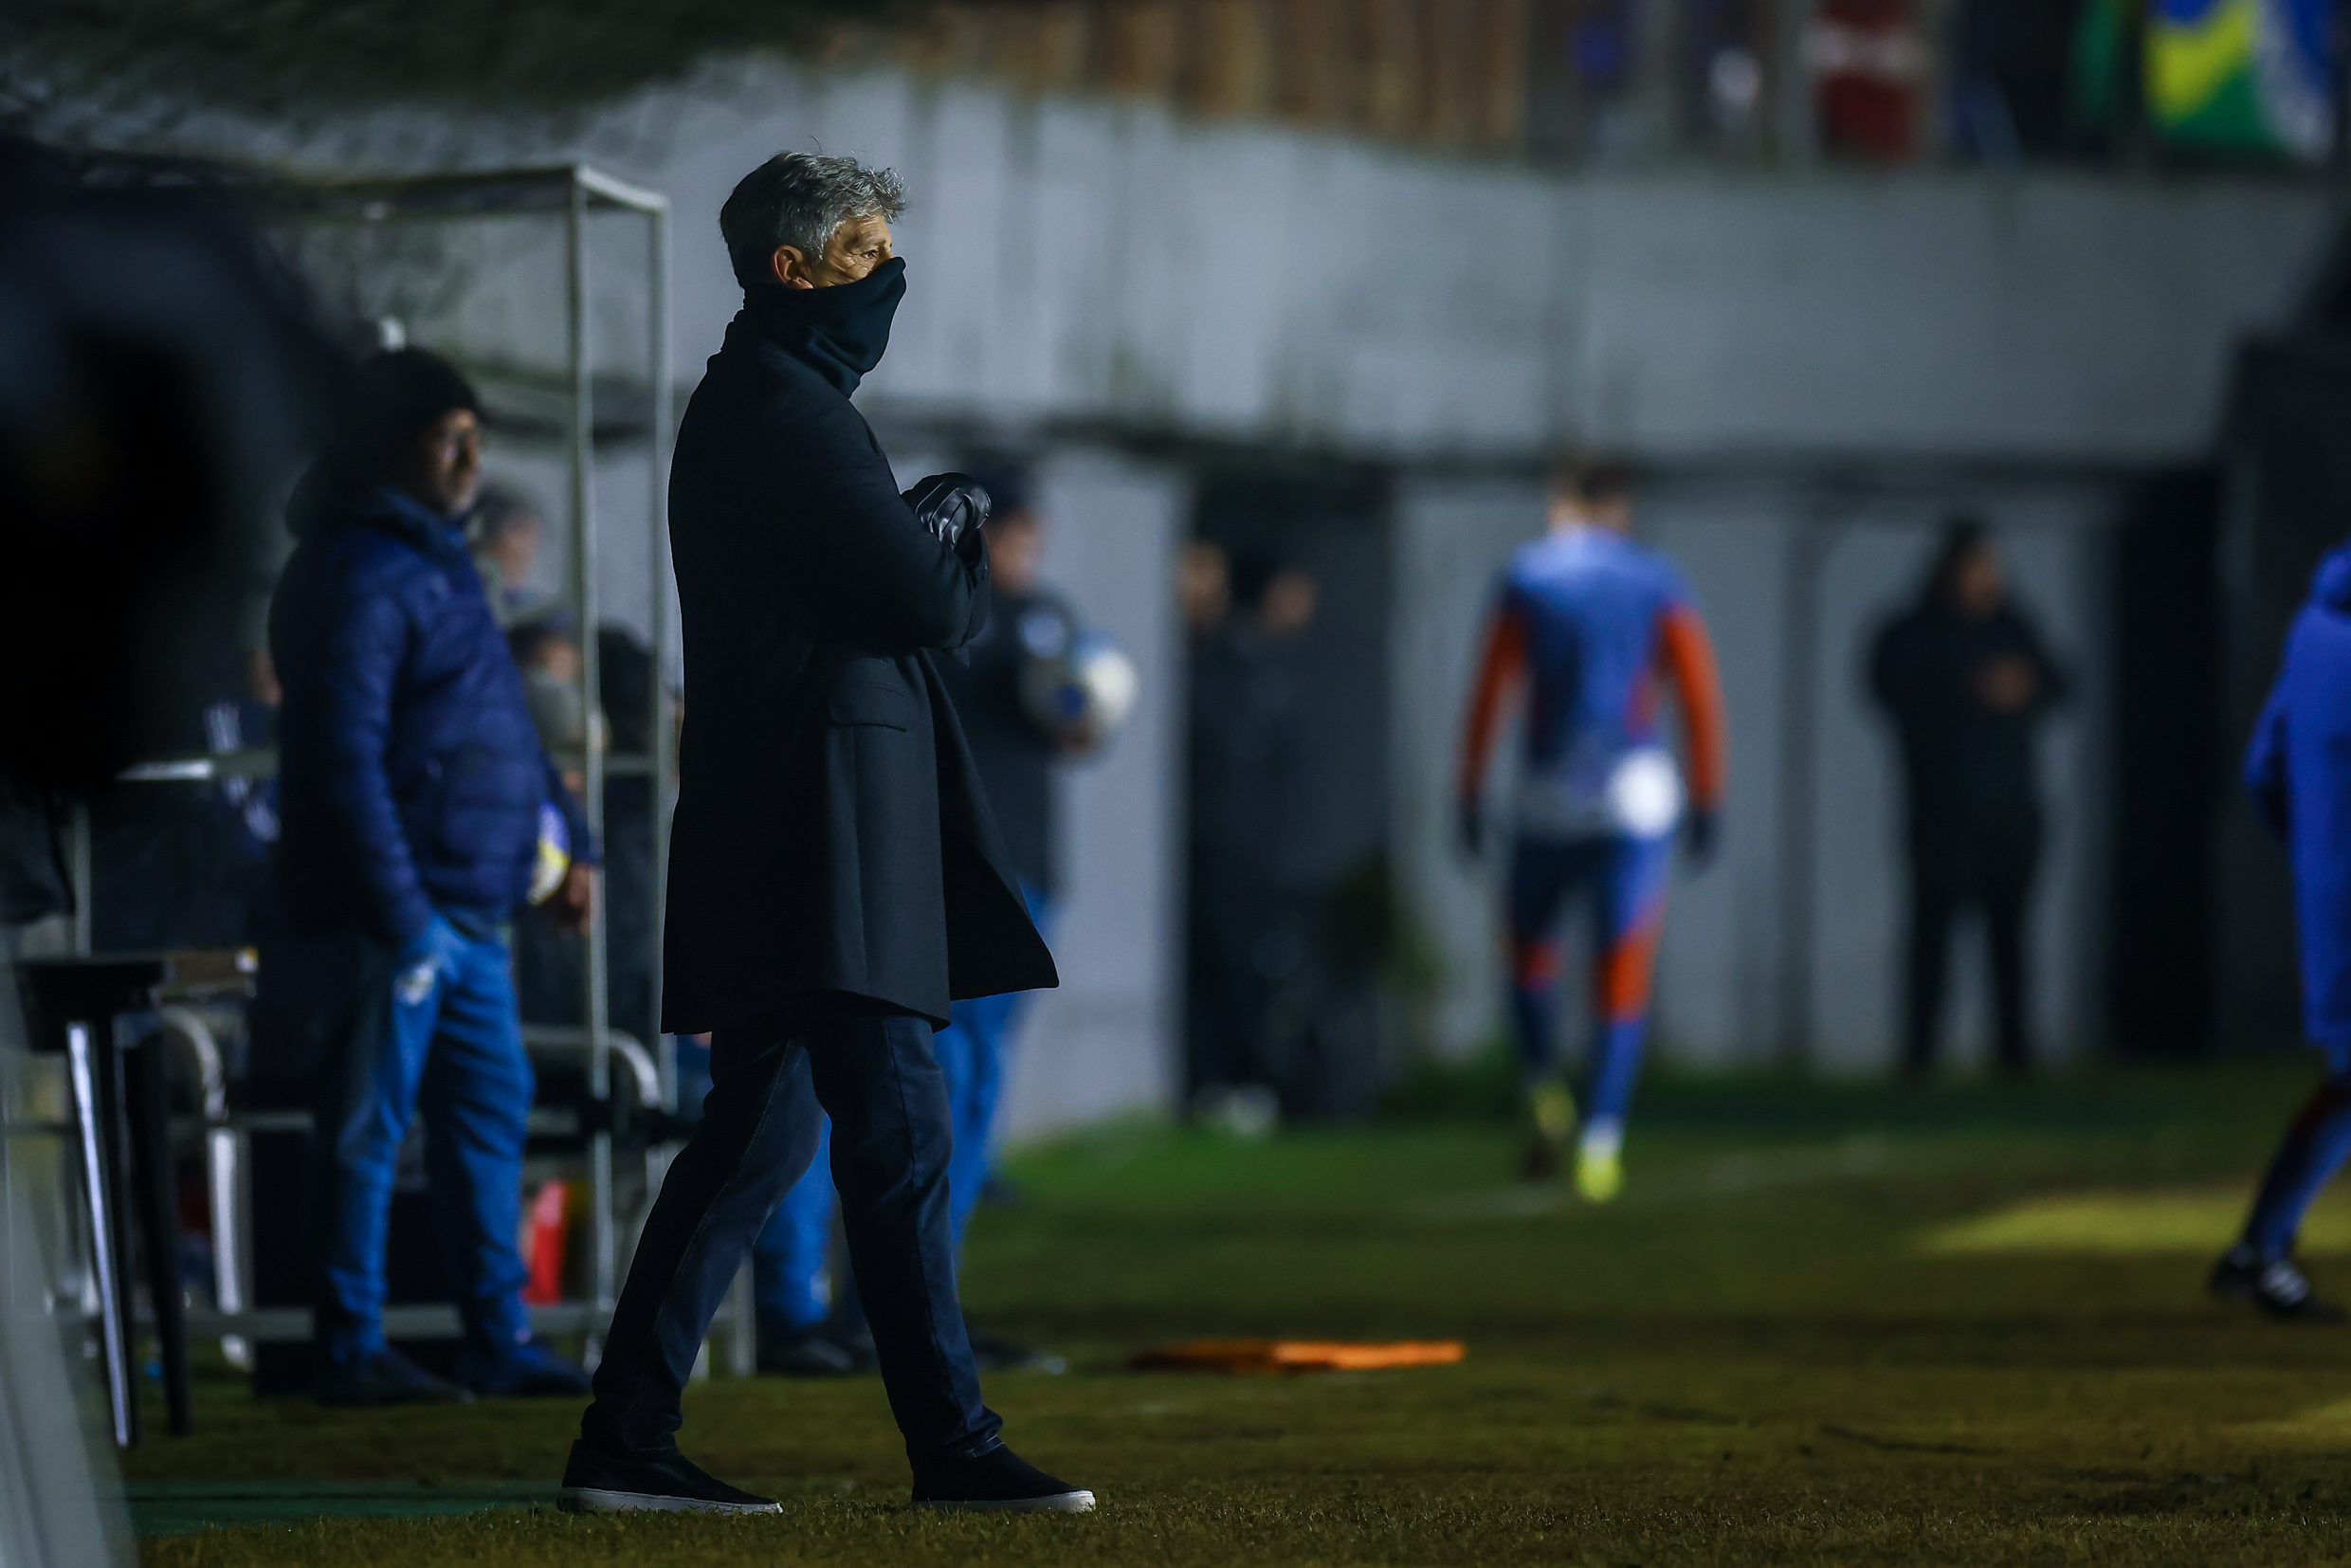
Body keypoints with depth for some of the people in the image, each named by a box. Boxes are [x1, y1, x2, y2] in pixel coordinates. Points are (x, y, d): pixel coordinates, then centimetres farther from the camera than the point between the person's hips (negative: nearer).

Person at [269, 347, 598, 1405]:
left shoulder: (435, 557, 17)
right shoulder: (356, 574, -14)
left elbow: (503, 722, 27)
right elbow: (342, 760, -20)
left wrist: (567, 839, 22)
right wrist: (400, 914, -23)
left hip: (467, 910, 10)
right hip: (386, 909, -10)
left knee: (490, 1108, 10)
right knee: (370, 1121, -4)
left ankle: (500, 1344, 14)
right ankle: (351, 1352, 2)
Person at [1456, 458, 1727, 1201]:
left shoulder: (1525, 579, 4)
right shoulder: (1656, 583, 5)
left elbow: (1490, 693, -2)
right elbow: (1700, 694, 0)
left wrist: (1470, 793, 0)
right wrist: (1706, 799, 6)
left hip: (1549, 798, 0)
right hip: (1636, 798, 0)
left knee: (1530, 945, 21)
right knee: (1623, 975, 2)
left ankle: (1544, 1094, 7)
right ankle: (1601, 1140, -7)